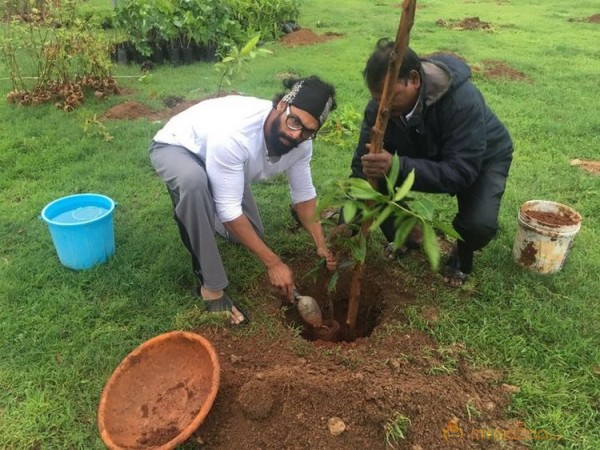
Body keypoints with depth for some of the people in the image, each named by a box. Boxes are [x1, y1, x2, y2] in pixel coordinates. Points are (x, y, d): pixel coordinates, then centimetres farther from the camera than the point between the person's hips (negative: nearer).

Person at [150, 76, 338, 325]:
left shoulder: (300, 143, -22)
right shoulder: (232, 133, -44)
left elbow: (303, 193, -6)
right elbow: (229, 209, -39)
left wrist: (321, 245, -15)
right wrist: (273, 263, -34)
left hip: (215, 155, 6)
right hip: (174, 147, -6)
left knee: (251, 234, 5)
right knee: (195, 181, -43)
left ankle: (206, 212, 34)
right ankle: (212, 287, -26)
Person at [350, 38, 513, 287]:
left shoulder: (463, 101, -39)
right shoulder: (380, 106, -25)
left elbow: (461, 173, -43)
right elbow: (362, 166, -22)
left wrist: (398, 167, -56)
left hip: (483, 159, -4)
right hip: (426, 153, 4)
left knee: (480, 224, -31)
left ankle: (461, 255, 8)